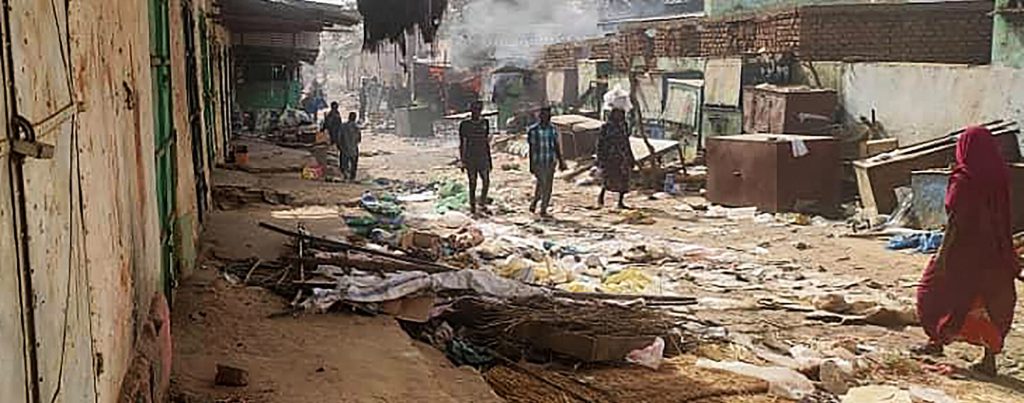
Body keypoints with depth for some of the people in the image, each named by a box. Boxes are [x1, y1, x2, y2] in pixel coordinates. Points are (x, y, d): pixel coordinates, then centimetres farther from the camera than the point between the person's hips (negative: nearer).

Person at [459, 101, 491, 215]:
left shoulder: (485, 123, 8)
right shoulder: (465, 125, -3)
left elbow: (487, 142, 13)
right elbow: (462, 144, -1)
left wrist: (489, 159, 13)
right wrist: (462, 161, -5)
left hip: (483, 158, 3)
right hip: (470, 158, -3)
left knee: (486, 181, -2)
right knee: (472, 183, 2)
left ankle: (483, 202, 19)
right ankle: (472, 205, 12)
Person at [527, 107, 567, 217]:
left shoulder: (553, 130, 6)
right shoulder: (533, 130, -4)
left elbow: (557, 147, 11)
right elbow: (532, 148, -2)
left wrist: (561, 162, 10)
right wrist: (531, 165, -3)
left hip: (550, 162, 4)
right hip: (538, 162, -4)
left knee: (548, 187, 4)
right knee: (541, 184, -11)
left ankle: (543, 210, 13)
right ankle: (534, 202, 13)